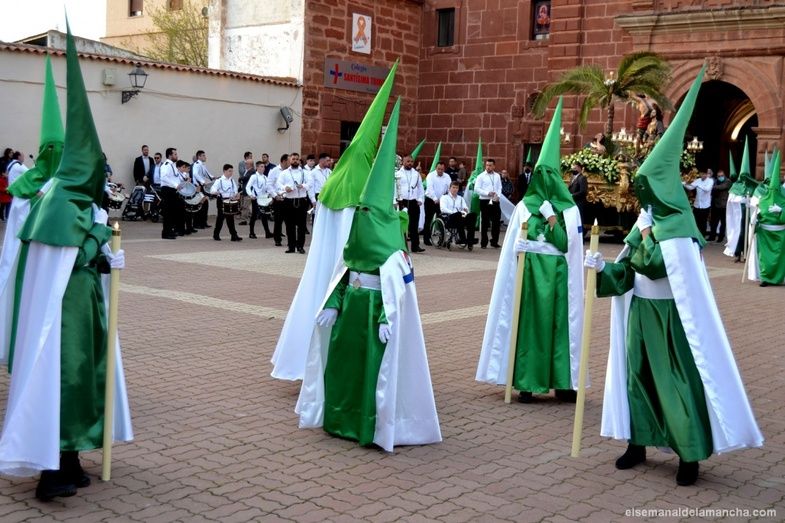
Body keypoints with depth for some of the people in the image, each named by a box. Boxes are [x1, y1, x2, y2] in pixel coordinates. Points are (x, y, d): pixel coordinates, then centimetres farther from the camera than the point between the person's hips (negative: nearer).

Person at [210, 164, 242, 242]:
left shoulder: (232, 181, 11)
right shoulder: (219, 180, -5)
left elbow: (235, 191, 8)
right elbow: (212, 190, -15)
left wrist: (236, 195, -15)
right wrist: (216, 192, -37)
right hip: (222, 200, -4)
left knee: (230, 218, 2)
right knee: (221, 217, 2)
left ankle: (234, 236, 0)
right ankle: (216, 235, 16)